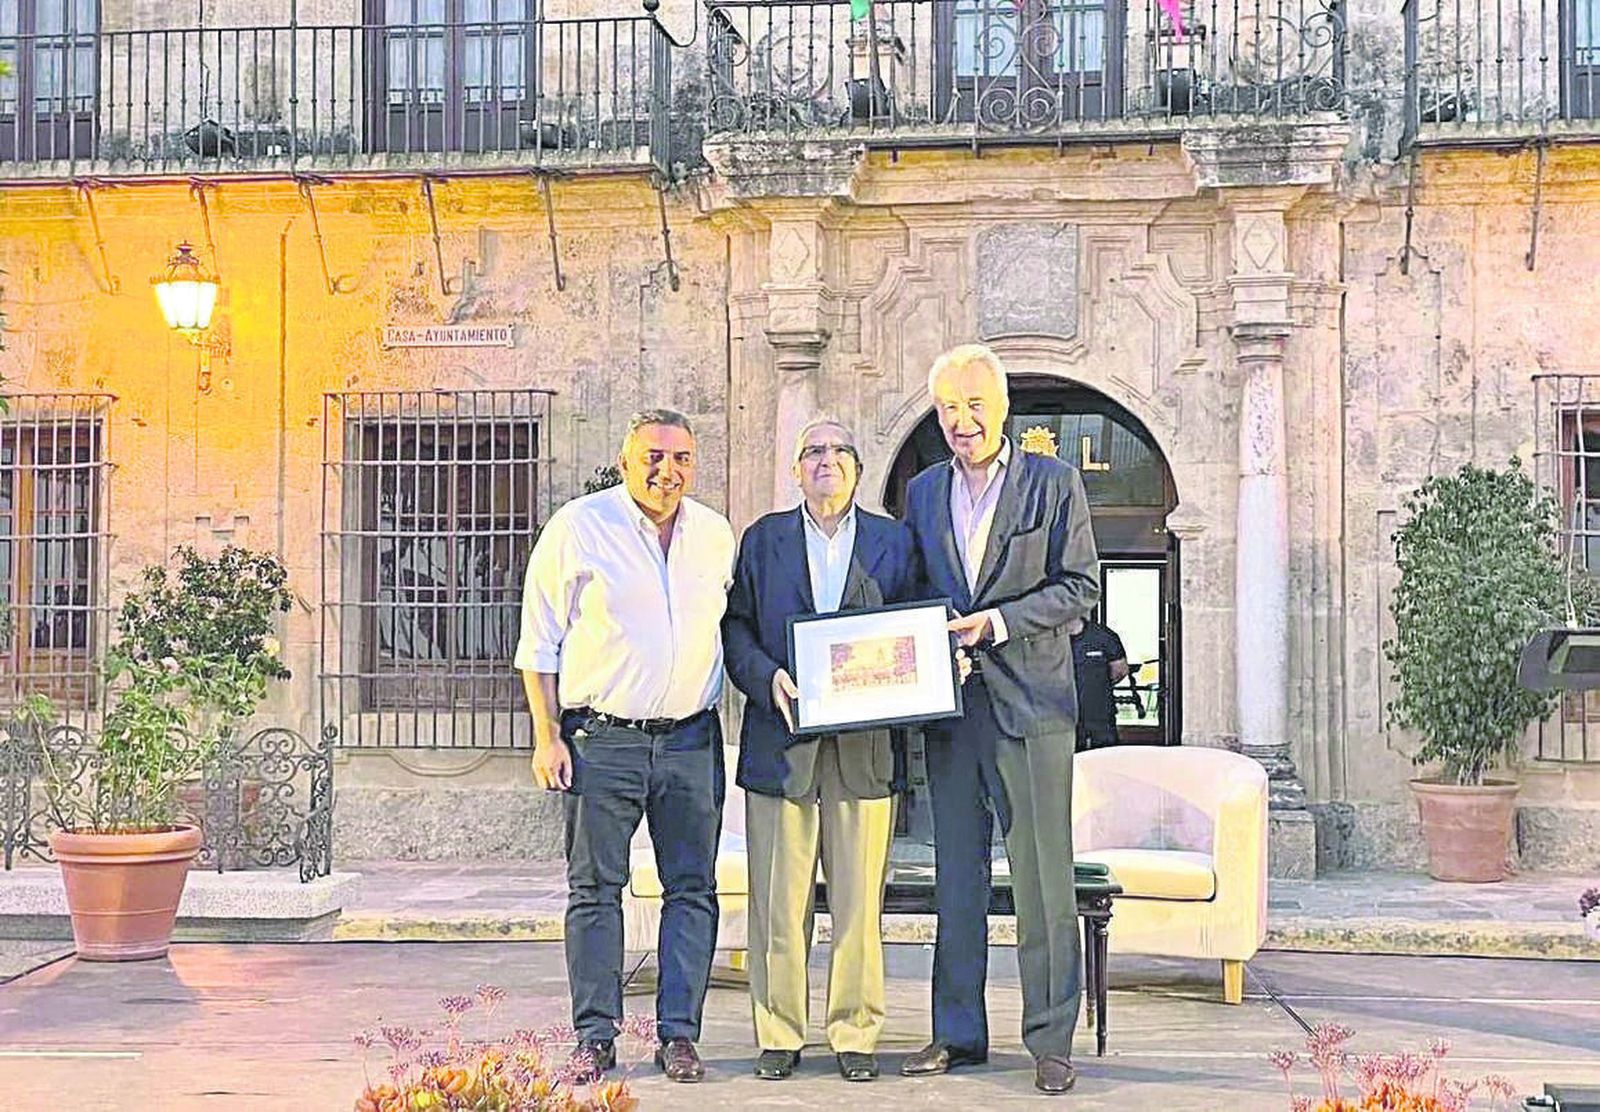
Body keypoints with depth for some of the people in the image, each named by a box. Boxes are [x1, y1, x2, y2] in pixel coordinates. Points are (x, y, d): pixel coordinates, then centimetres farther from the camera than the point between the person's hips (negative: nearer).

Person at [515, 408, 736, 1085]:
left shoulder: (716, 535, 9)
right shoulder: (577, 528, -2)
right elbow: (539, 643, 0)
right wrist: (547, 737, -5)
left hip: (691, 740, 3)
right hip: (602, 740, -3)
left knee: (692, 890, 3)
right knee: (595, 890, 1)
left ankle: (679, 1034, 10)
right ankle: (595, 1037, 7)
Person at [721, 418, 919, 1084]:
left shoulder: (893, 541, 11)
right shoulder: (763, 540, 12)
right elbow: (735, 627, 7)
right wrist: (768, 679, -10)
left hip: (863, 746, 0)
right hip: (781, 742, 0)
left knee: (859, 903, 2)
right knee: (778, 902, 1)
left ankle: (855, 1035, 13)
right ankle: (779, 1035, 12)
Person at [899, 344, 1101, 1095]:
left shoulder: (1054, 483, 1)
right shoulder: (922, 492, 14)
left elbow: (1081, 587, -3)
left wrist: (998, 621, -13)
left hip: (1030, 701, -4)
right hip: (949, 703, 4)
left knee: (1043, 878, -2)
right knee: (955, 877, 10)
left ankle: (1051, 1040, 6)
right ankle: (958, 1032, 18)